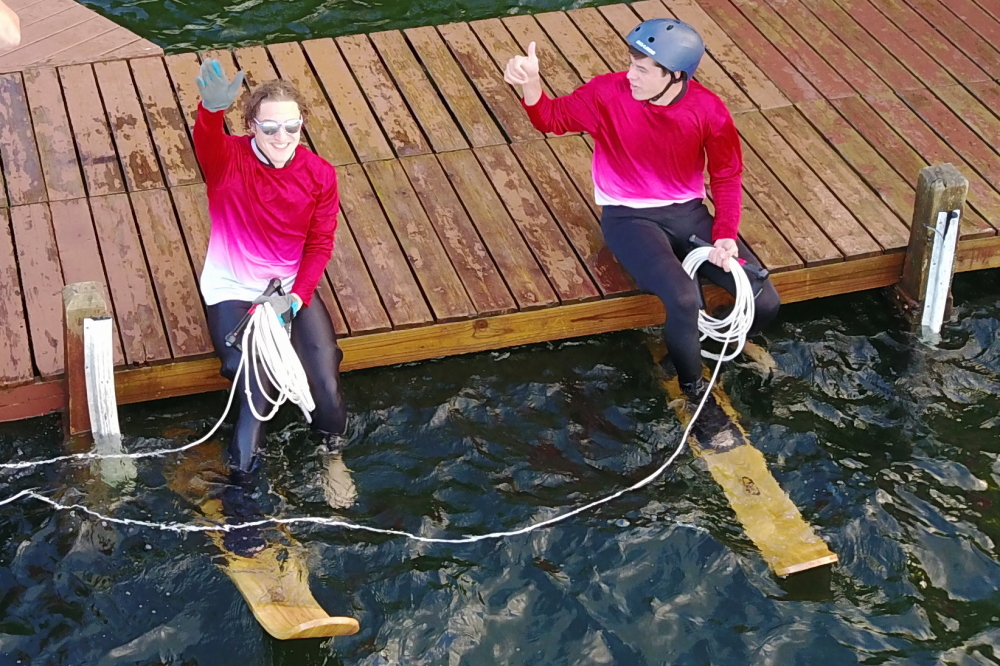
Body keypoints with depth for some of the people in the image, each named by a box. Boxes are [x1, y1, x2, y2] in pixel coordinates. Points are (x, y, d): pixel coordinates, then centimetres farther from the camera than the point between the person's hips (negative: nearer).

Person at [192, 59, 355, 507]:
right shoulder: (228, 160, -14)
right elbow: (206, 140, -38)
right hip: (232, 289, -1)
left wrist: (295, 298, -16)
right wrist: (212, 109, -63)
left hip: (292, 287, 2)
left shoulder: (319, 175, -6)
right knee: (247, 366, -25)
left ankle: (332, 441, 19)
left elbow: (320, 244, -1)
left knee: (325, 381, -15)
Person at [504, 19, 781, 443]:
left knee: (764, 303, -11)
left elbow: (727, 175, 1)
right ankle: (694, 388, -1)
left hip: (688, 213, 3)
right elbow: (553, 119, -9)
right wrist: (530, 84, -31)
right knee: (684, 299, -31)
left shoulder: (708, 110, -12)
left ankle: (702, 351, 19)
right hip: (629, 217, -3)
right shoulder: (609, 92, -15)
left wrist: (725, 233, -13)